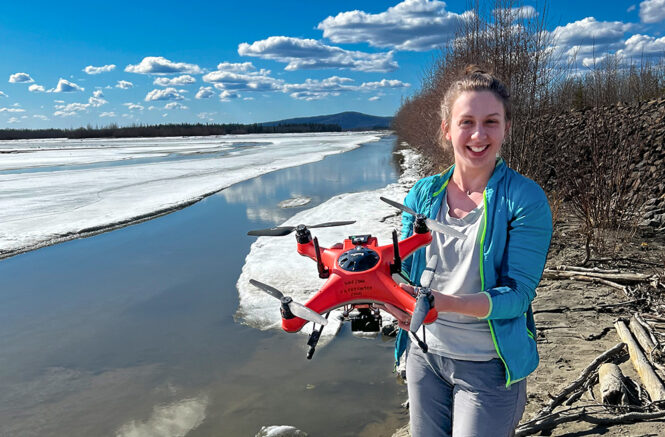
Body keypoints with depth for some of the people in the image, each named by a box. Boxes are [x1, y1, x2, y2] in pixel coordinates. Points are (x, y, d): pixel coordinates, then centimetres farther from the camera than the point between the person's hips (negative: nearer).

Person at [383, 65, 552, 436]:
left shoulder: (525, 198, -14)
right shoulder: (423, 194, -2)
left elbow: (518, 294, -18)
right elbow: (404, 270, 2)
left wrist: (443, 302, -33)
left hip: (489, 366, -4)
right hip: (425, 354, 4)